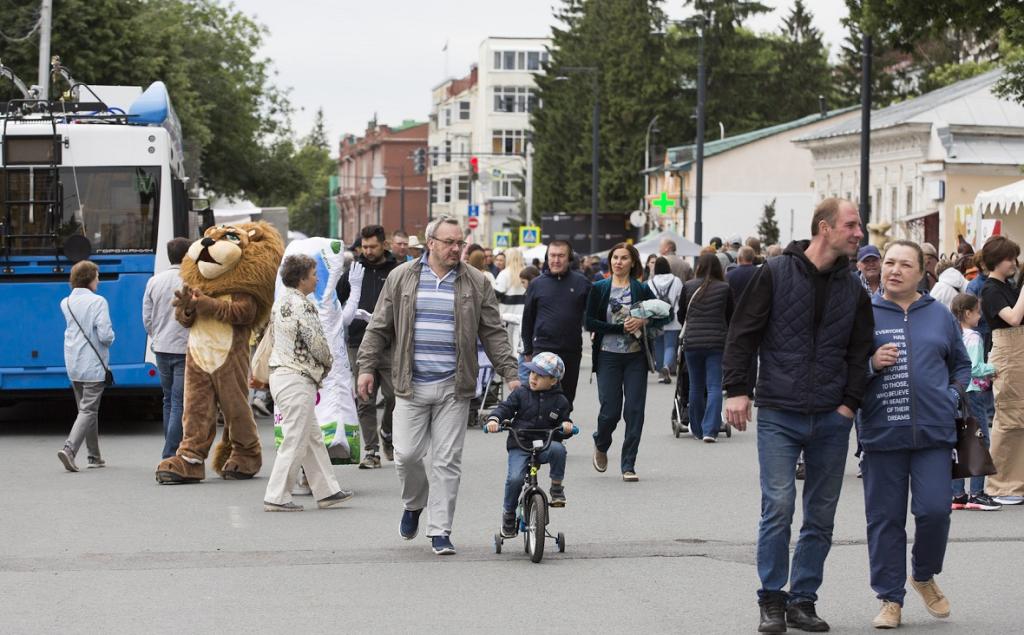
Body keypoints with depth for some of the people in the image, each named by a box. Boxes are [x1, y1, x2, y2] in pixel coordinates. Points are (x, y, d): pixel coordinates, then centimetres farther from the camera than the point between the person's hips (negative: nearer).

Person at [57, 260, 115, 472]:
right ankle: (69, 448, -20)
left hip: (73, 365, 7)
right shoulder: (97, 302, -14)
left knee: (87, 409, 16)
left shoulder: (65, 303, 5)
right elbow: (105, 335, -18)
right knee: (88, 410, -4)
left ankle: (94, 456, 22)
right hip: (93, 365, -7)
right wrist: (110, 338, 0)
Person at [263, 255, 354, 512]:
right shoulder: (302, 305, -17)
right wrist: (328, 362, 4)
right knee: (295, 442, -4)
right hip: (297, 379, -10)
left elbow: (270, 340, 18)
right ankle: (276, 497, -1)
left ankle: (327, 490, 20)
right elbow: (316, 343, -17)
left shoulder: (280, 303, 13)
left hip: (280, 373, 10)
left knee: (313, 438, 15)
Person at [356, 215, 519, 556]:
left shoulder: (476, 283, 6)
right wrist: (367, 367, 4)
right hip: (411, 386, 0)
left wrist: (510, 374, 1)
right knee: (407, 455, -2)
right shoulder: (401, 278, 5)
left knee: (447, 460, 0)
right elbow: (379, 327, 9)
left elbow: (493, 334, 8)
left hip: (453, 387, 0)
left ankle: (440, 531, 7)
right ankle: (414, 504, 28)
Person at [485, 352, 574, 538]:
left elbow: (564, 426, 10)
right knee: (515, 478, -22)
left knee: (558, 449, -34)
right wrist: (494, 419, -20)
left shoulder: (559, 401, 7)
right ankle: (508, 512, 2)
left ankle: (557, 486, -12)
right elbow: (505, 407, 0)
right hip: (519, 446, 0)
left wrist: (566, 427, -14)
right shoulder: (521, 393, 5)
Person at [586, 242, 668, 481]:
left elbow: (663, 316, 7)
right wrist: (621, 328, -11)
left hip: (636, 357, 1)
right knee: (610, 410, -5)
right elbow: (589, 322, -4)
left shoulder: (641, 289, 6)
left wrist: (642, 321, -12)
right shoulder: (599, 289, 3)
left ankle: (628, 465, 4)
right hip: (608, 356, -1)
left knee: (635, 410, -4)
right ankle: (601, 446, 28)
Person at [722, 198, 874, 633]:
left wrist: (850, 402, 1)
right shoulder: (775, 274, -3)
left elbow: (860, 351, 12)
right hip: (779, 416, -4)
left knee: (821, 515, 6)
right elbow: (743, 334, -2)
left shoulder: (853, 290, 8)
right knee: (778, 506, -9)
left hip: (832, 419, 4)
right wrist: (737, 390, -8)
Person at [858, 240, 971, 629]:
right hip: (881, 433, -1)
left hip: (933, 433, 1)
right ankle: (890, 599, 14)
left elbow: (961, 364, 23)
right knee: (885, 518, 3)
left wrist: (953, 396, 7)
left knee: (934, 510, -7)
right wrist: (872, 364, -15)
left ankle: (925, 577, 21)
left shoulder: (940, 316, 11)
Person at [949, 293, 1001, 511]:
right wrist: (992, 369, -3)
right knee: (981, 443, -3)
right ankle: (976, 493, -7)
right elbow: (974, 368, -19)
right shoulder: (973, 338, -13)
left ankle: (957, 494, 11)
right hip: (972, 393, -8)